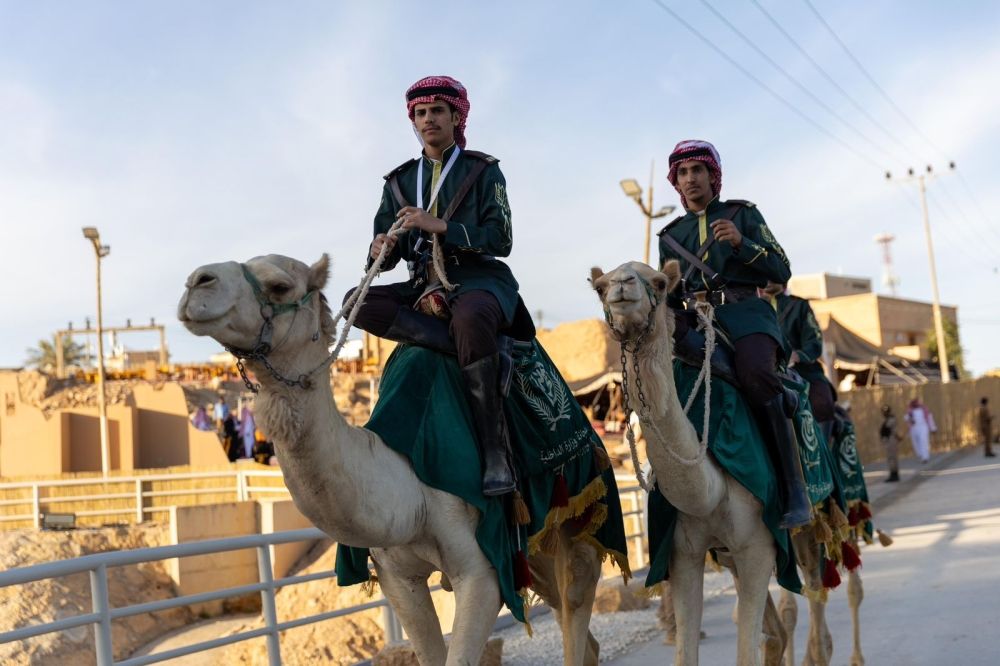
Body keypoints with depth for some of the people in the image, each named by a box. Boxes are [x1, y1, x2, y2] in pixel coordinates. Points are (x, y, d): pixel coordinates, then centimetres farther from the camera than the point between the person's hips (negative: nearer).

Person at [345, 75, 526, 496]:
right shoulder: (399, 181, 16)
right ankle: (485, 347, -27)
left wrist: (439, 226, -18)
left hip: (479, 280, -5)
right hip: (425, 289, 5)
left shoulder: (482, 170, 5)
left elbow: (500, 240, -7)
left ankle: (495, 453, -35)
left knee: (470, 317, -40)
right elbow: (385, 252, 9)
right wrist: (380, 251, -16)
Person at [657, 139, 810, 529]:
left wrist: (741, 243, -8)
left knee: (756, 374, -35)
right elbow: (668, 296, 24)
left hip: (743, 312, -3)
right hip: (692, 319, 4)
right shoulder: (670, 236, 24)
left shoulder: (743, 214, 16)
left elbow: (781, 271, 7)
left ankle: (795, 491, -29)